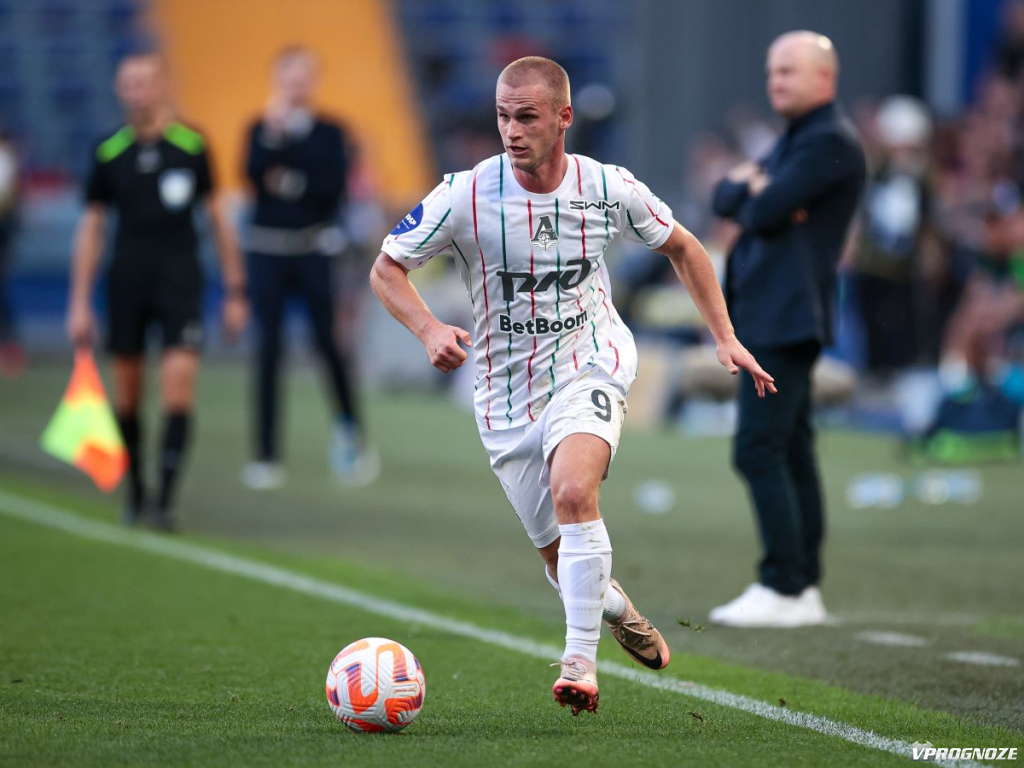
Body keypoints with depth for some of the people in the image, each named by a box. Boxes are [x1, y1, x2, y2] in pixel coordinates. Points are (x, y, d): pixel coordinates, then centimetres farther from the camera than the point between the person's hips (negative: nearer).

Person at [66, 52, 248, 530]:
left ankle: (165, 499, -14)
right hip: (127, 277, 2)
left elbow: (217, 219, 7)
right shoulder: (108, 153, 3)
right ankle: (135, 494, 22)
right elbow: (90, 229, 8)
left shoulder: (191, 146, 0)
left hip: (180, 276, -2)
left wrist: (235, 292, 6)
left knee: (179, 378, -15)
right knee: (127, 391, 5)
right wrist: (80, 304, 3)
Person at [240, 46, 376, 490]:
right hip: (267, 249, 0)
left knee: (327, 342, -6)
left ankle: (348, 429, 17)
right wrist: (273, 133, -19)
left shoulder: (330, 133, 6)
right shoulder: (262, 129, 6)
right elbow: (254, 175, -10)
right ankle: (266, 457, 0)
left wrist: (291, 183, -9)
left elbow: (334, 186, -5)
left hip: (312, 249, 0)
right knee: (268, 349, -2)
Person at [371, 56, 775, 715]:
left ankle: (580, 661, -26)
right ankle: (618, 611, 41)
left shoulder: (608, 189, -9)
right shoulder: (466, 195, -14)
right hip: (507, 389, 2)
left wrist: (725, 336, 6)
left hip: (590, 364, -1)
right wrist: (429, 329, -23)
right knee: (559, 555, 7)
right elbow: (386, 269, -4)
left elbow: (681, 247, 10)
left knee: (573, 493, -31)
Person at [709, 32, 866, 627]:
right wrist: (752, 188, -5)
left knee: (758, 449, -14)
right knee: (791, 451, 10)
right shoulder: (794, 141, 20)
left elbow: (765, 213, -20)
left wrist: (755, 195, 1)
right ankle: (805, 587, 12)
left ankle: (784, 589, -15)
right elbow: (726, 198, 15)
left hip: (788, 318, -10)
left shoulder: (830, 143, -13)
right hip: (771, 314, 10)